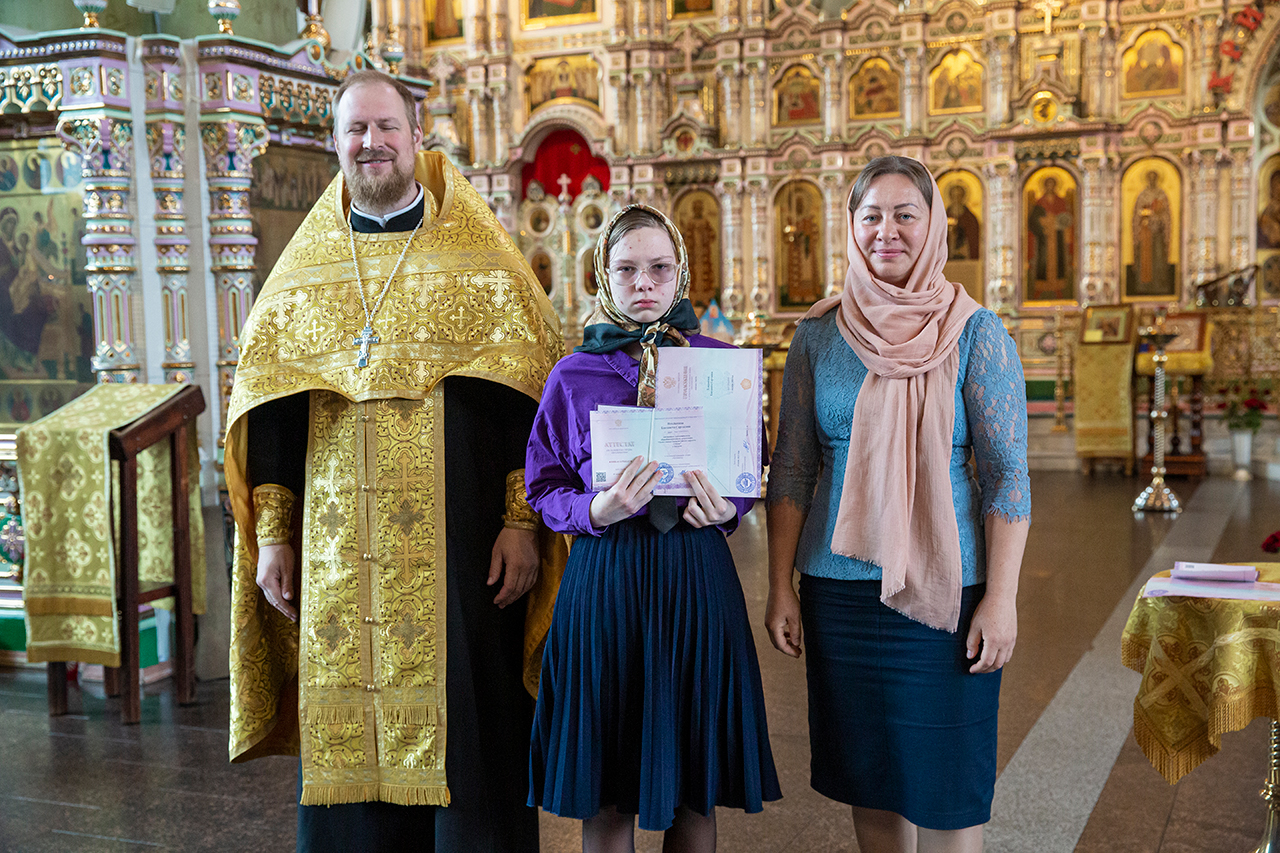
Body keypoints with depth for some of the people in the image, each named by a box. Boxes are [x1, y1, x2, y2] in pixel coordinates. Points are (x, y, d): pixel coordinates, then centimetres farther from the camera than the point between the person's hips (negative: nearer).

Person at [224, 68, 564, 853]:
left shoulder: (481, 262, 2)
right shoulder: (304, 271, 11)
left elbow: (529, 396, -3)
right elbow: (270, 409, 11)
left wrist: (522, 522, -10)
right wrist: (272, 536, 5)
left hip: (457, 548, -3)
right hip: (339, 555, 3)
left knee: (463, 729, 1)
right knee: (349, 743, 7)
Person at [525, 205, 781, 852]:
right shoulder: (574, 374, 4)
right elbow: (545, 489, 5)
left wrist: (724, 509, -10)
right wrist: (598, 510, -15)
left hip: (697, 575, 1)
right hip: (603, 579, -1)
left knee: (693, 789, 9)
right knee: (605, 795, 6)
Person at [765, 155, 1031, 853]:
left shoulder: (975, 335, -3)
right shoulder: (818, 336, 4)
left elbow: (1007, 474, -5)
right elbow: (791, 469, 7)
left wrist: (1001, 598, -11)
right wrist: (780, 587, 3)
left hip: (944, 587, -2)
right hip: (838, 586, 3)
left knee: (947, 777, 4)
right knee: (868, 773, 13)